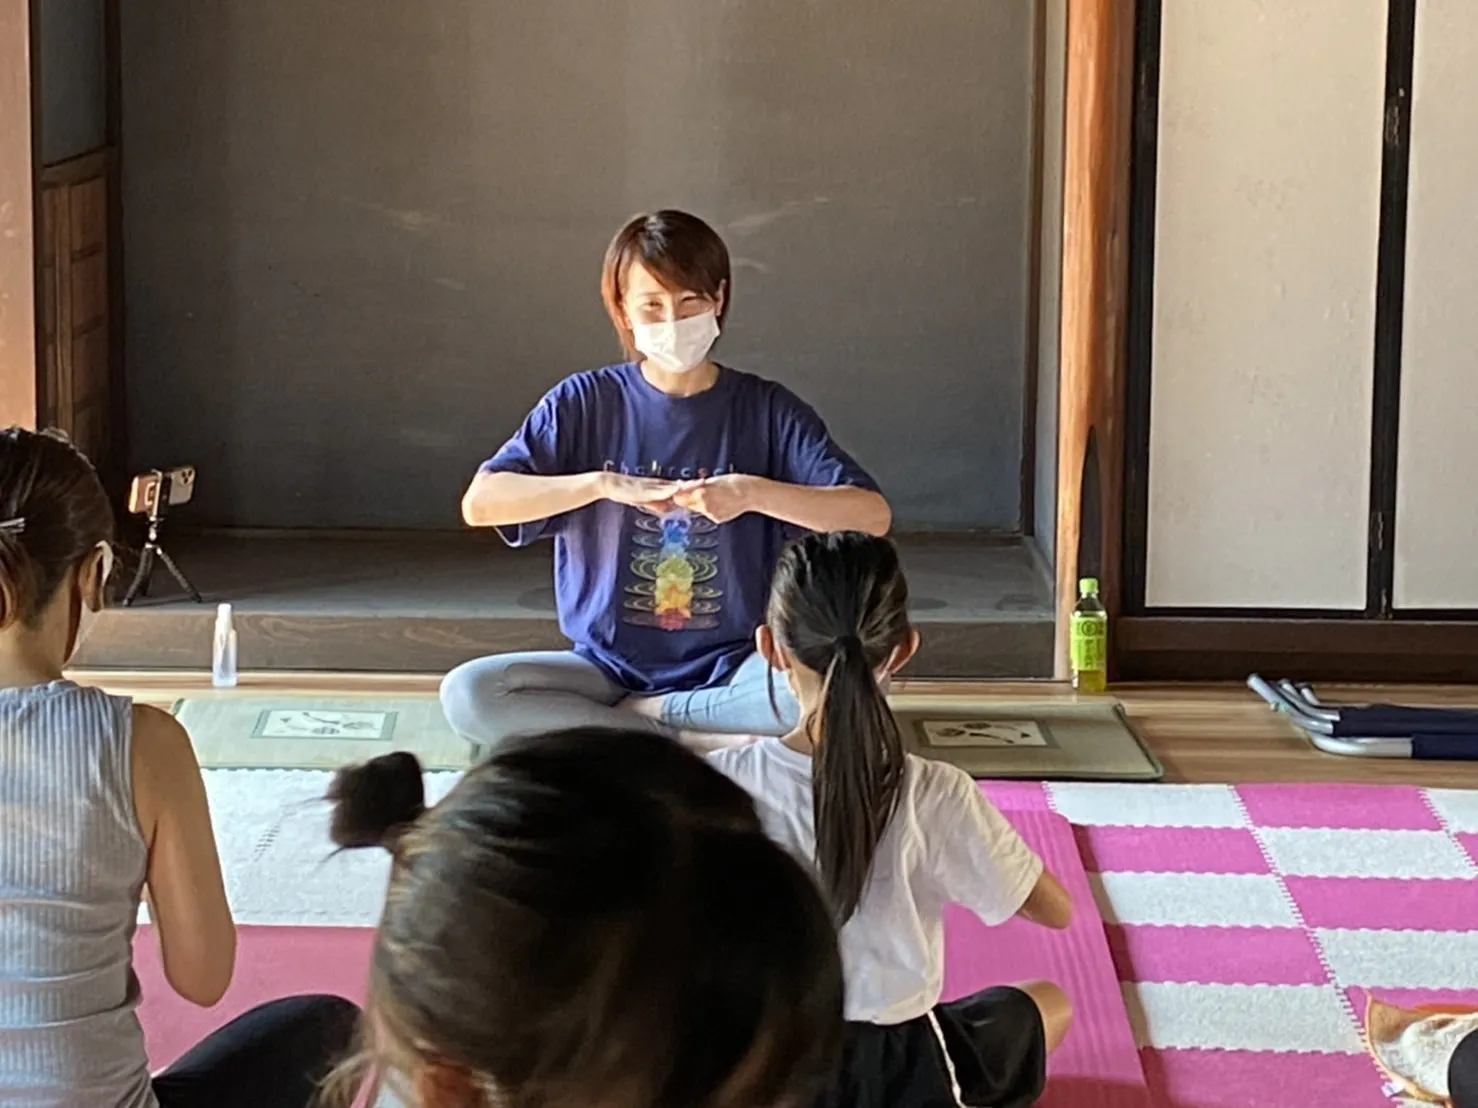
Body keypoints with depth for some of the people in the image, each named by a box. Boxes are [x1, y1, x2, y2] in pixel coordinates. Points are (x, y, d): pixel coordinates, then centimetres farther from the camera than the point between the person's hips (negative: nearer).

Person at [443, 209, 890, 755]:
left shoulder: (767, 410, 0)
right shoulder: (583, 403, 2)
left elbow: (873, 516, -9)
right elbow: (480, 503, -9)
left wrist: (755, 493, -24)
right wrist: (604, 484, -21)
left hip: (730, 669, -1)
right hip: (608, 665, 1)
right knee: (468, 694, -27)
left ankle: (640, 716, -13)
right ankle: (700, 748, -18)